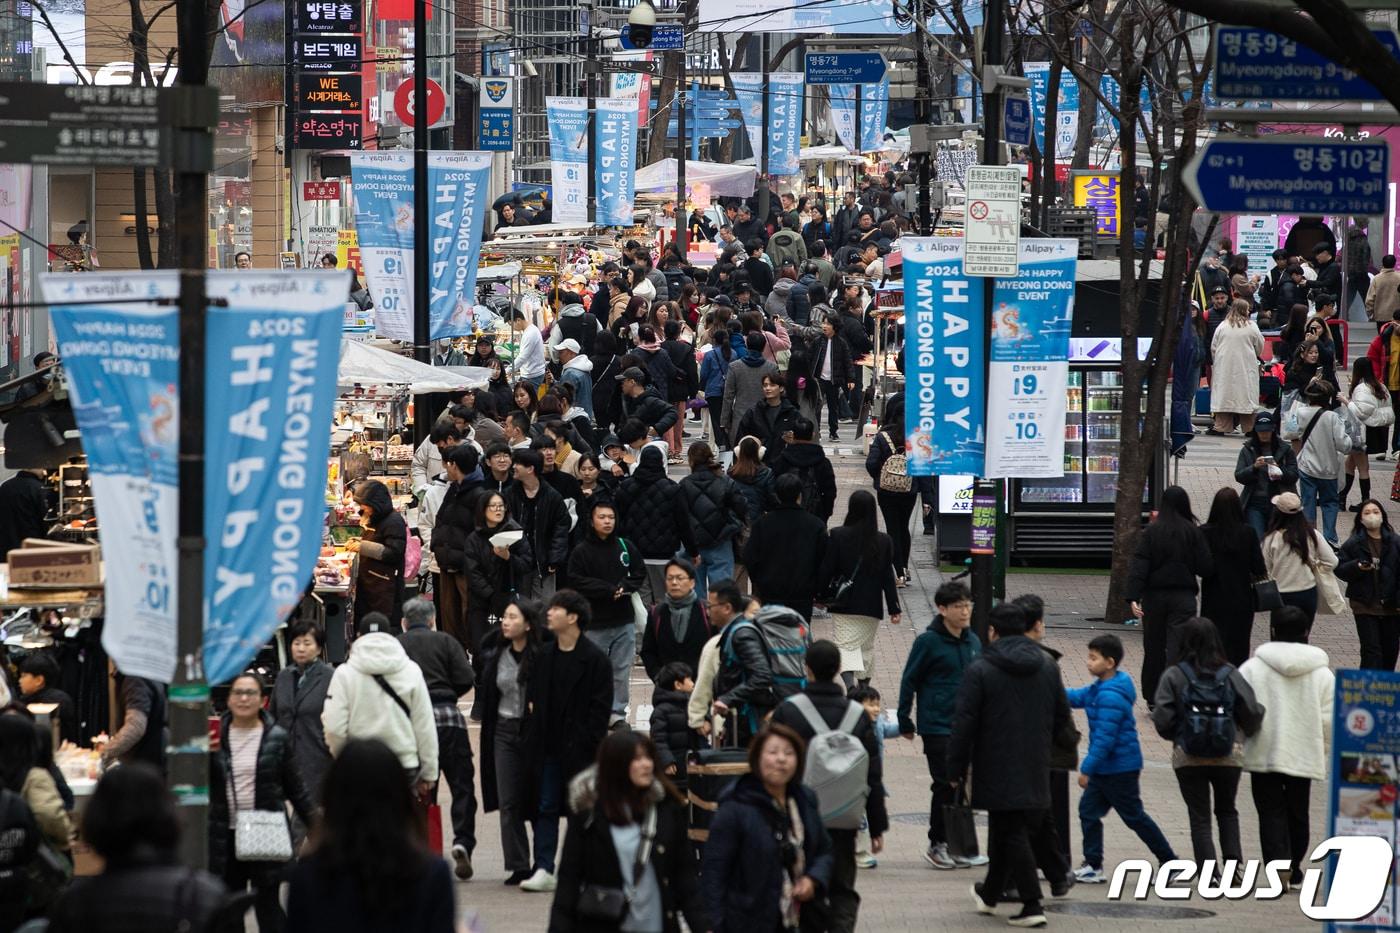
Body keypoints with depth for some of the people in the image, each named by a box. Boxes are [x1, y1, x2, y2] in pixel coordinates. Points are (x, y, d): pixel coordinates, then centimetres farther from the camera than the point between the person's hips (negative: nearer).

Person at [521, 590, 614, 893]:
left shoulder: (594, 659, -7)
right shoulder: (544, 655, 11)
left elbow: (600, 708, -9)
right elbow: (532, 696, 17)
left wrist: (587, 743, -15)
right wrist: (534, 737, 6)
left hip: (579, 751, -5)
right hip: (548, 748, 5)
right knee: (546, 808, 2)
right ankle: (544, 870, 1)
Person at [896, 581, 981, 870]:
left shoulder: (973, 641, 9)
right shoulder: (929, 642, -9)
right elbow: (909, 681, -4)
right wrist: (905, 722, -2)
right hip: (937, 725, -6)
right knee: (946, 785, -7)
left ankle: (952, 844, 16)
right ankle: (937, 844, 4)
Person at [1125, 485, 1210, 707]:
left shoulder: (1150, 532, -4)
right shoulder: (1193, 533, -5)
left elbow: (1139, 566, -11)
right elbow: (1204, 568, -4)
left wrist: (1134, 597, -16)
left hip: (1154, 597, 1)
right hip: (1183, 597, -1)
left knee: (1154, 648, 14)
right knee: (1177, 648, -3)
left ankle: (1153, 698, 25)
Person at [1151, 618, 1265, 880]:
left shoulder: (1174, 676, -9)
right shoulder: (1230, 675, -5)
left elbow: (1162, 720, -13)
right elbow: (1252, 712, -7)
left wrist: (1176, 735, 8)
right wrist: (1247, 731, 15)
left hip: (1188, 758, -2)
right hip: (1227, 757, 2)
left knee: (1199, 817, 8)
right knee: (1227, 811, 21)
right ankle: (1232, 861, 4)